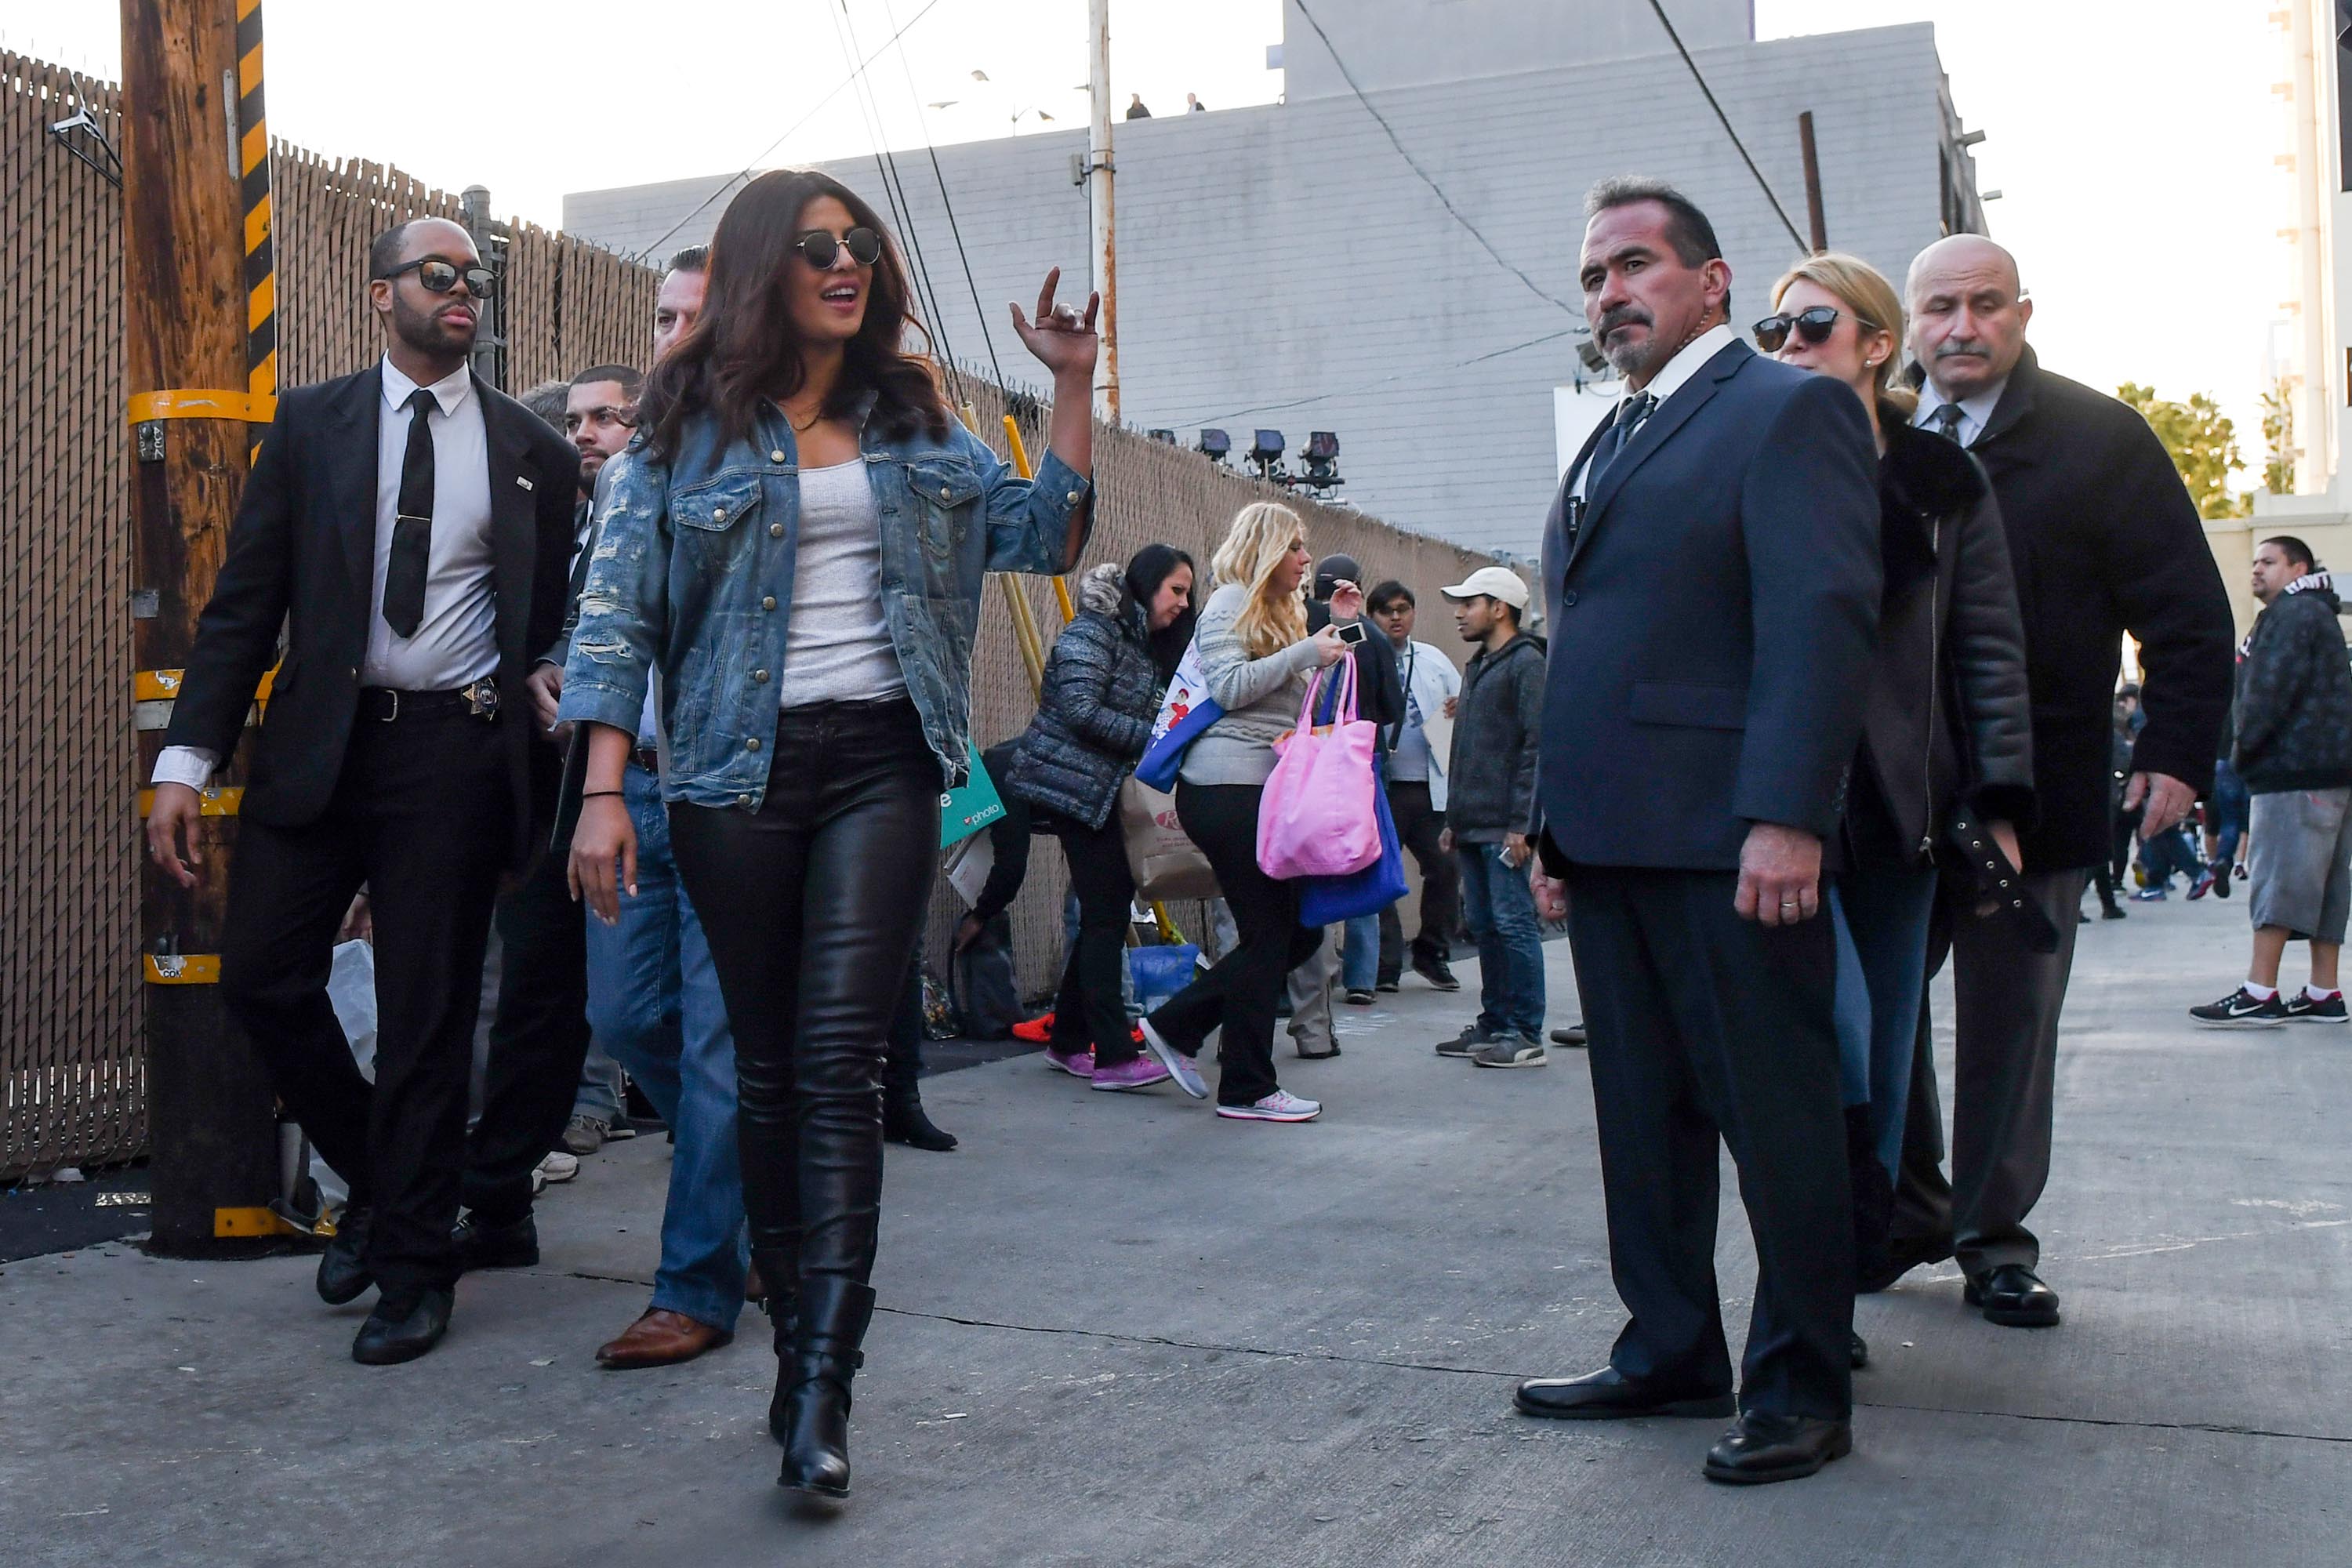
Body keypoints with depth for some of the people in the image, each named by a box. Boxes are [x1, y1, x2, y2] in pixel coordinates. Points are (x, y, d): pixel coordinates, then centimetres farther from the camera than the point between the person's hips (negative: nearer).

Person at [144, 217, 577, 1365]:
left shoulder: (533, 451, 9)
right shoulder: (312, 425, 8)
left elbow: (552, 621, 12)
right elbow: (245, 602, 4)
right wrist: (187, 758, -4)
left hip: (455, 754, -1)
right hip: (317, 742, 1)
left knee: (428, 1013, 1)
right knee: (263, 981, -2)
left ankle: (412, 1268, 15)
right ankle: (377, 1185, 23)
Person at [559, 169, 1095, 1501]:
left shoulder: (913, 420, 14)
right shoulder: (689, 419, 6)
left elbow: (1045, 537, 14)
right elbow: (621, 604, 1)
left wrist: (1074, 388, 5)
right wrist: (605, 792, -7)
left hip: (881, 762, 1)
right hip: (741, 769, -1)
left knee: (841, 1060, -10)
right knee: (769, 1067, 6)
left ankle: (824, 1387, -13)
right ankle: (798, 1347, 19)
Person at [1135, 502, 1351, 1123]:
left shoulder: (1281, 612, 24)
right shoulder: (1230, 604, -4)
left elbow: (1303, 707, 23)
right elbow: (1230, 686, -18)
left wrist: (1337, 630, 15)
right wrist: (1307, 651, -17)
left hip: (1266, 787, 10)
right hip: (1228, 785, -10)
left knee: (1301, 929, 8)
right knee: (1269, 933, -6)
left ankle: (1176, 1025, 14)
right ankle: (1248, 1089, 3)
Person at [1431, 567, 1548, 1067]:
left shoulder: (1527, 663, -8)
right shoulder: (1478, 666, 21)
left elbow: (1536, 745, -16)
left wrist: (1523, 823, -20)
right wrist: (1454, 819, 20)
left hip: (1505, 827, -9)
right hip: (1472, 825, 9)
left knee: (1513, 924, -7)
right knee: (1484, 926, 11)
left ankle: (1526, 1035, -3)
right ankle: (1494, 1023, 18)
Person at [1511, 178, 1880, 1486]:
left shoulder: (1788, 409, -3)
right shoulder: (1612, 445, 22)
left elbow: (1821, 622, -14)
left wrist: (1786, 817, -22)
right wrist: (1556, 826, 16)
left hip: (1728, 840, -8)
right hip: (1613, 841, 8)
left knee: (1776, 1116, 0)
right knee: (1643, 1116, 13)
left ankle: (1803, 1388, 11)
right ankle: (1672, 1355, 24)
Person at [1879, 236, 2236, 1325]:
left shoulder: (2099, 438, 1)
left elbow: (2191, 614, -1)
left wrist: (2176, 751, -9)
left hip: (2033, 795, -2)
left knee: (2010, 1030, 7)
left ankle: (1994, 1242, 20)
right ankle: (1902, 1221, 22)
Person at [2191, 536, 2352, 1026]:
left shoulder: (2293, 613, -8)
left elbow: (2270, 689, -17)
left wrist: (2243, 746, -8)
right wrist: (2247, 751, 13)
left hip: (2296, 767, -11)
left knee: (2277, 879, -12)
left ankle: (2260, 994, -15)